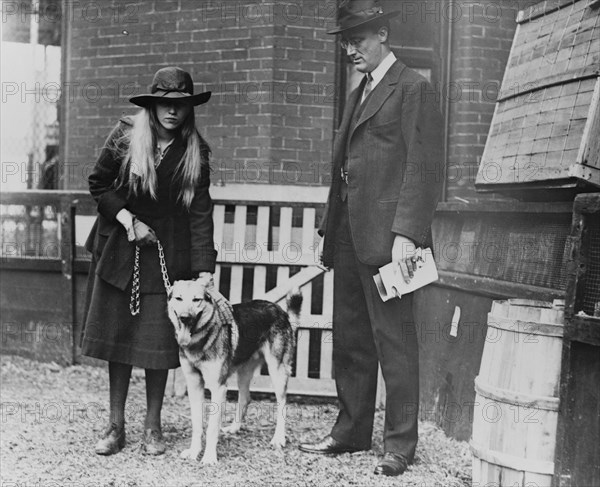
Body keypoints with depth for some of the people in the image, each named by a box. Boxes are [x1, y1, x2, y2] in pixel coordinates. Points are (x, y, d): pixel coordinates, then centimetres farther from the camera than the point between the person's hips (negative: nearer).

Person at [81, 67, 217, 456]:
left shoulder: (195, 151, -7)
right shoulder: (126, 137, -7)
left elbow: (200, 212, -9)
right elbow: (99, 184, 3)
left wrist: (204, 268, -16)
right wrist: (128, 219, -11)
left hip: (168, 252, 0)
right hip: (120, 247, 1)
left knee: (159, 338, 1)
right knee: (118, 335, 4)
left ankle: (153, 426, 16)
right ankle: (116, 426, 14)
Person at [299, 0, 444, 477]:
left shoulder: (413, 88, -4)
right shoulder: (358, 94, 23)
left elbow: (424, 167, -12)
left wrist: (406, 233, -19)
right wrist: (330, 228, 15)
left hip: (386, 237, -8)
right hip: (349, 239, 8)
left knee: (394, 341, -3)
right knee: (350, 340, 13)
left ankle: (400, 443, 6)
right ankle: (351, 430, 24)